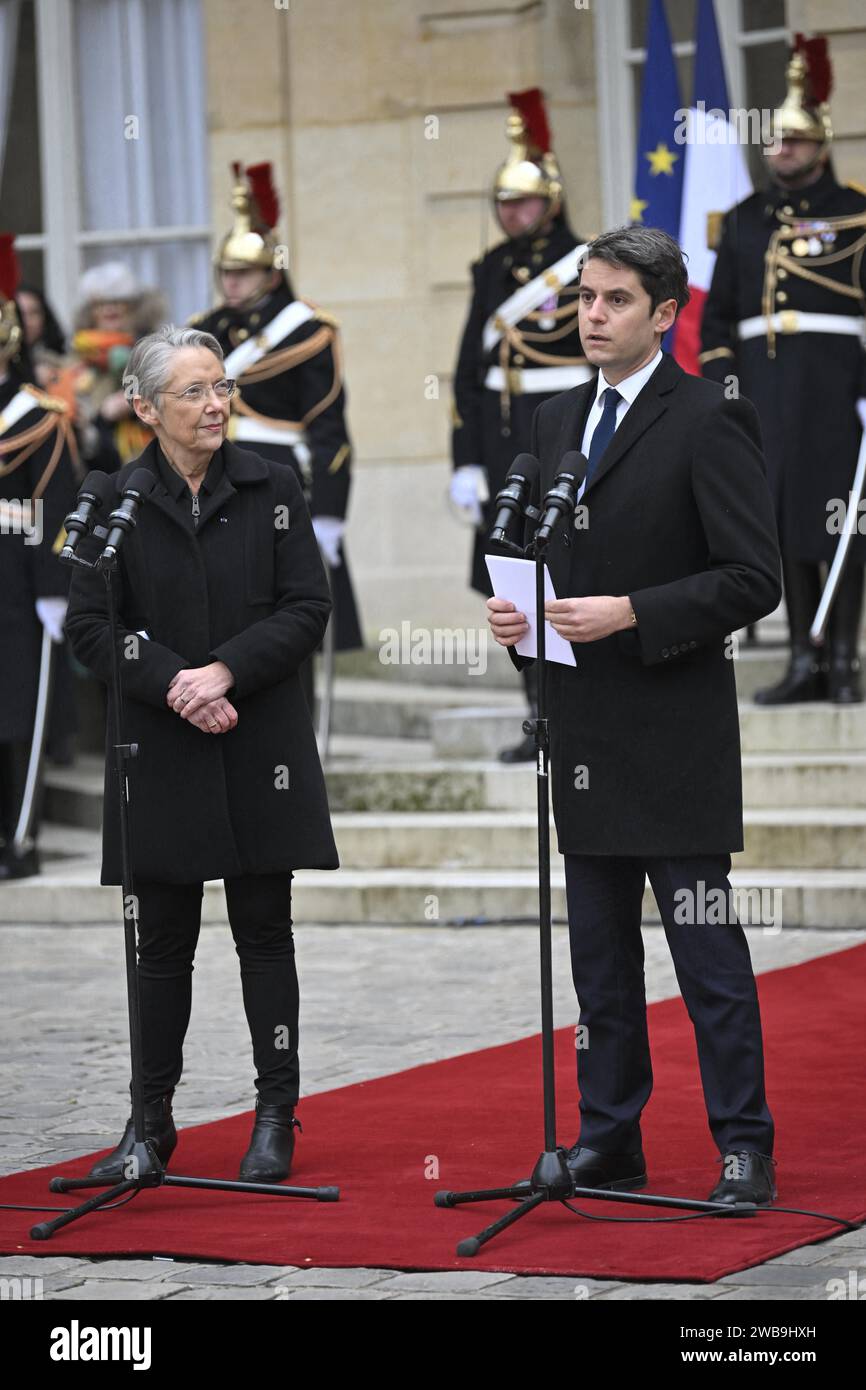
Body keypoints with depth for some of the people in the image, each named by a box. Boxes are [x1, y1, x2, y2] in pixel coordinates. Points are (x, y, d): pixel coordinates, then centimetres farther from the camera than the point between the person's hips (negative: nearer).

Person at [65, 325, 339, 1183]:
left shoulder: (271, 489, 1)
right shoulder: (118, 501, 1)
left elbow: (307, 609, -2)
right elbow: (90, 626, -2)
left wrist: (227, 671, -15)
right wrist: (171, 682, -15)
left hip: (261, 746, 0)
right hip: (161, 751, 0)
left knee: (264, 933, 3)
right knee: (163, 941, 6)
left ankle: (276, 1116, 10)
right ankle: (152, 1118, 15)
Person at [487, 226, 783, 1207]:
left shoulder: (709, 421, -8)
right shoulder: (556, 423, 14)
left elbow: (752, 579, -13)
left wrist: (630, 613, -20)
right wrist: (514, 613, 2)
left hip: (675, 731, -7)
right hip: (584, 735, 7)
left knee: (708, 955, -4)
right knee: (600, 954, 12)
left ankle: (744, 1153, 2)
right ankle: (608, 1143, 19)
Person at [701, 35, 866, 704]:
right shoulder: (745, 220, 13)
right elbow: (718, 314, 14)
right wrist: (723, 389, 4)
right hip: (764, 390, 4)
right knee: (785, 519, 4)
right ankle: (805, 661, 10)